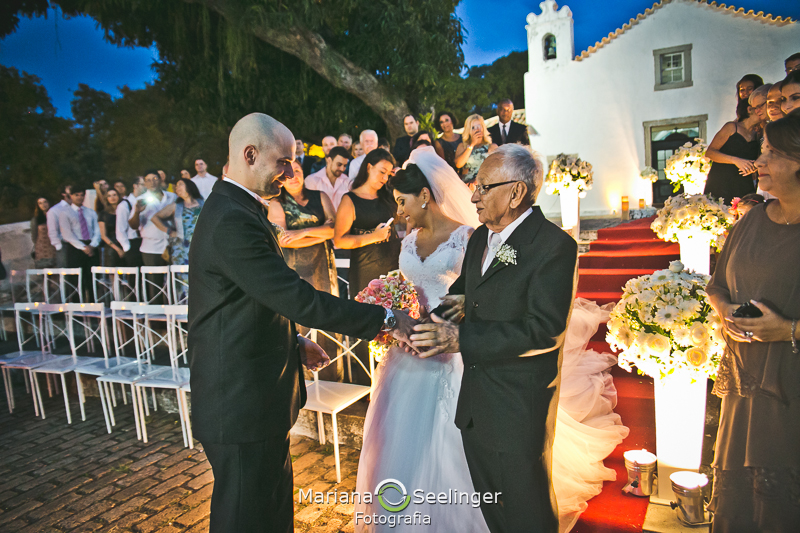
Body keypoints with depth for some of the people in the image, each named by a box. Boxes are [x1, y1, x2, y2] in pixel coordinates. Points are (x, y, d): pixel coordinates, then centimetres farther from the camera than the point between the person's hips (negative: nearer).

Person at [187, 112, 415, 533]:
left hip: (245, 397, 10)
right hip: (242, 405, -10)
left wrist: (294, 342, 14)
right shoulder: (234, 221, -23)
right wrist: (384, 319, -21)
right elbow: (298, 299, -27)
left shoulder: (233, 210, 12)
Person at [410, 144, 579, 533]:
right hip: (475, 405, 8)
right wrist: (435, 321, -4)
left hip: (520, 409, -7)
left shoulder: (555, 247, -18)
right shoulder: (479, 238, 7)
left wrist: (462, 338, -27)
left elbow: (545, 330, -25)